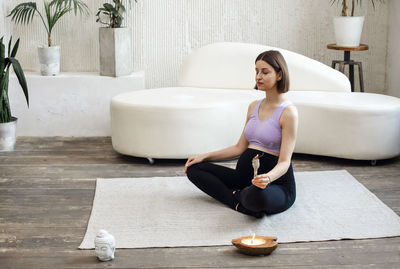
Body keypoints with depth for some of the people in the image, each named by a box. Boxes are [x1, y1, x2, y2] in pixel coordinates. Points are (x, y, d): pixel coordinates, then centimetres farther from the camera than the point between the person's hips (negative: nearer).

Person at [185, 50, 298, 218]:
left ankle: (238, 196, -7)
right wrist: (205, 156, 13)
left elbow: (284, 162, -17)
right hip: (245, 175, 8)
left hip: (276, 183, -8)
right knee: (194, 168, -1)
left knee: (258, 195, -43)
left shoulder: (288, 112, -11)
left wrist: (268, 177, -38)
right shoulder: (254, 106, 14)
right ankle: (239, 200, -15)